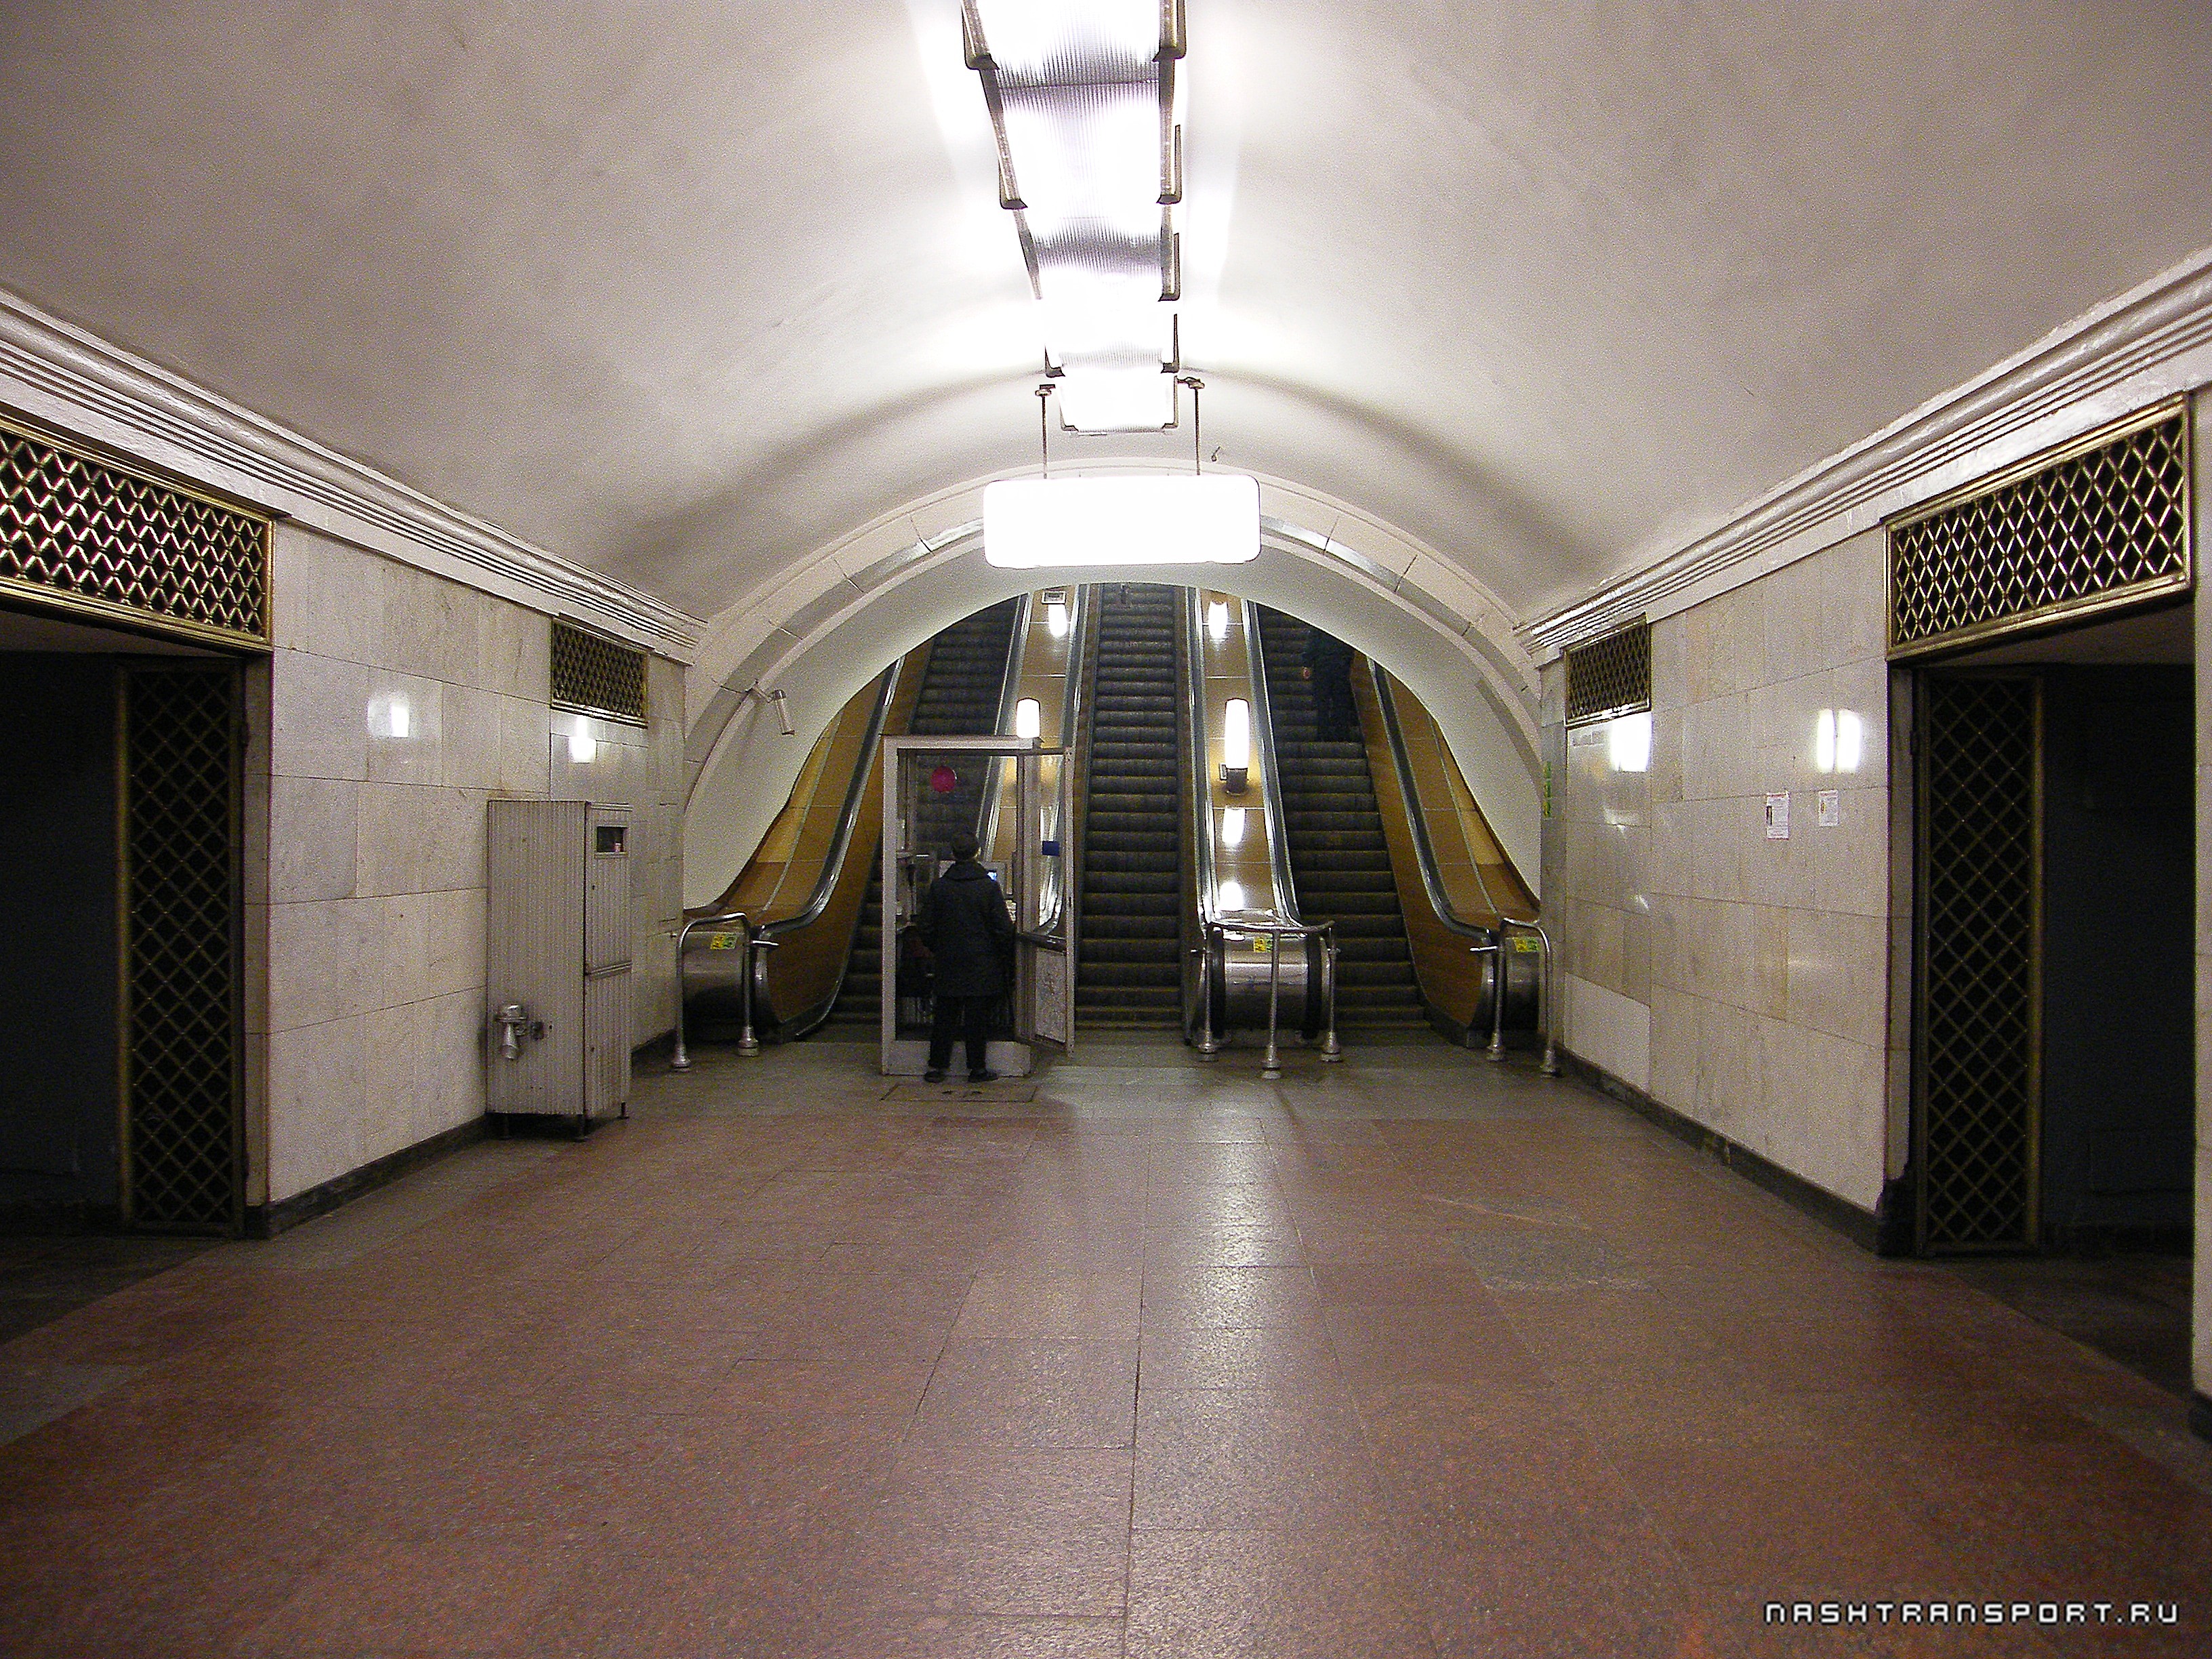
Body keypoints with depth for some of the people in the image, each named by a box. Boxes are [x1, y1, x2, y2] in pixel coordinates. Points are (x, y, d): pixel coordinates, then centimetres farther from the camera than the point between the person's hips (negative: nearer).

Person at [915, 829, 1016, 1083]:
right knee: (978, 1018, 4)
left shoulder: (938, 886, -2)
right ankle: (977, 1068, 9)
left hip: (948, 965, 2)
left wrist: (936, 950, 19)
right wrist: (1006, 956, 7)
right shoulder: (989, 887, -9)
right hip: (983, 965, -2)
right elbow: (1003, 928, -8)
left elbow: (927, 928, 2)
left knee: (944, 1016, 10)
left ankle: (936, 1066, 13)